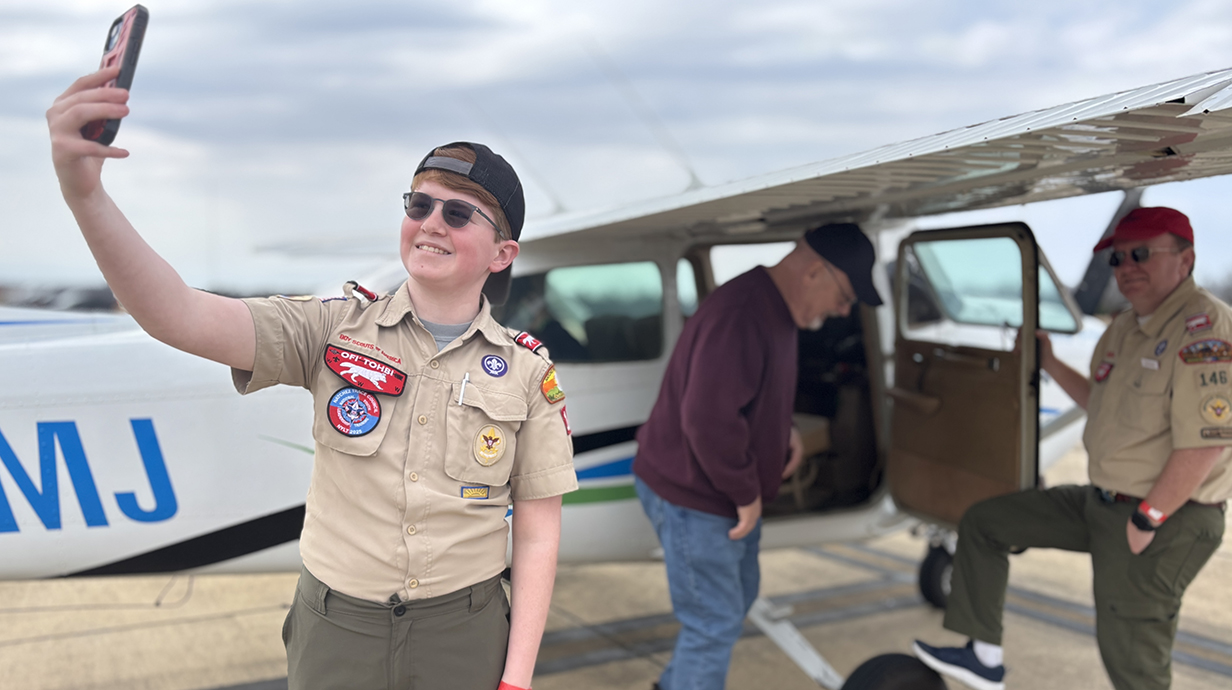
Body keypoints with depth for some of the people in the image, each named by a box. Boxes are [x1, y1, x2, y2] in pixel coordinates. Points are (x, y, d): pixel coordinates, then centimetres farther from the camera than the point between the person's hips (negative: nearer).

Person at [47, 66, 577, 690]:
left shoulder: (528, 373, -6)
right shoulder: (338, 329, -6)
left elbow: (537, 532, -3)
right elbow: (180, 318, -20)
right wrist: (83, 191, -34)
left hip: (463, 637, 0)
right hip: (336, 628, 1)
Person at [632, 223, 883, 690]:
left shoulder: (773, 310, 6)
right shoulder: (741, 318, -29)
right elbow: (708, 418, -35)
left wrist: (784, 430, 4)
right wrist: (746, 493, -23)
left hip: (724, 492, 11)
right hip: (693, 498, -11)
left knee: (738, 596, 26)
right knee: (714, 624, 0)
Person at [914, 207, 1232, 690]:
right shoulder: (1125, 328, 9)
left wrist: (1146, 520, -21)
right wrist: (1049, 364, 17)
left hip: (1164, 522, -9)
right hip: (1102, 503, 9)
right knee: (983, 522, 11)